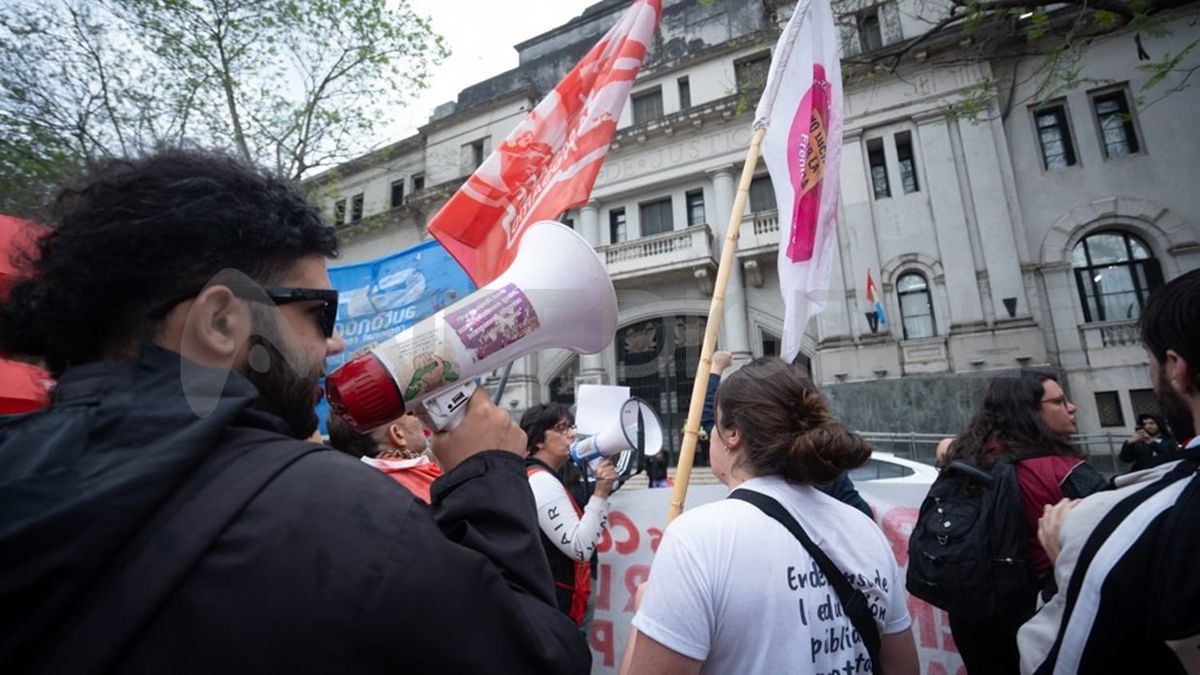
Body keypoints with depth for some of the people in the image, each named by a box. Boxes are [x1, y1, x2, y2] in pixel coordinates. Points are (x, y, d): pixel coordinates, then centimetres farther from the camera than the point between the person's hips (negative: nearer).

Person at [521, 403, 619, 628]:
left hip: (549, 601, 10)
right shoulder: (542, 481, -17)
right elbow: (580, 548, -22)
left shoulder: (536, 478, 14)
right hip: (551, 604, -10)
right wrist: (600, 493, -25)